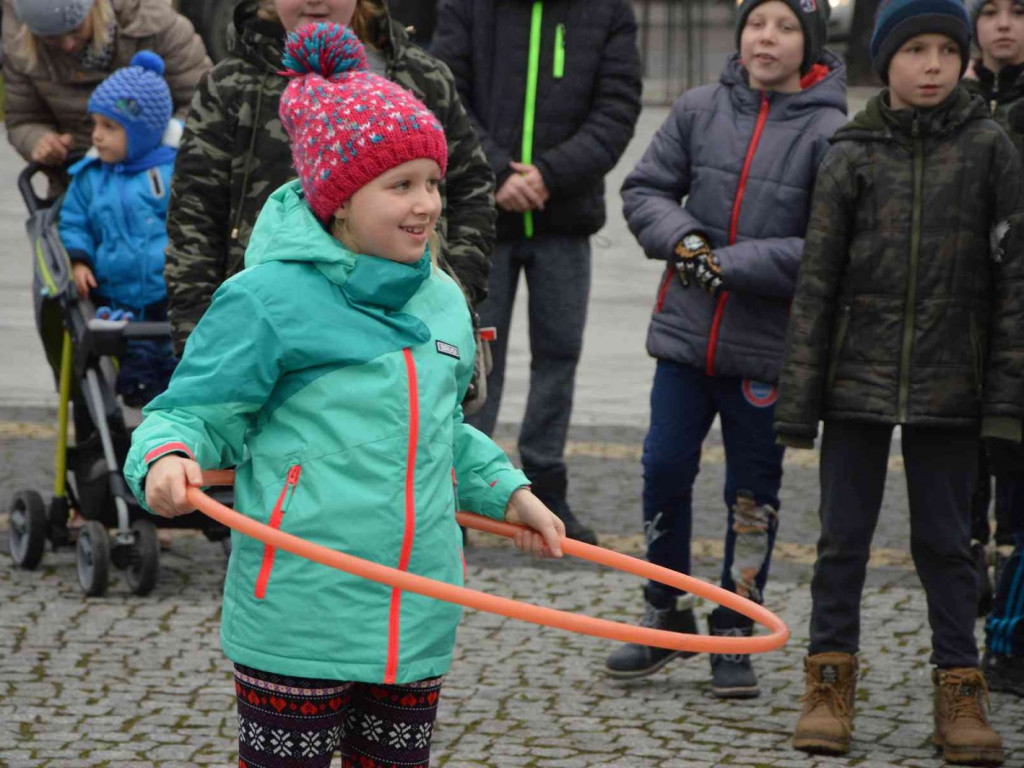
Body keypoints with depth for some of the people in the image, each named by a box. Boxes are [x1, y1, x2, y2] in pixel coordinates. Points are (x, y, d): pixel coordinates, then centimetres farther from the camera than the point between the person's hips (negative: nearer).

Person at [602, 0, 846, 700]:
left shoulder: (830, 132, -11)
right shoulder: (700, 110, 2)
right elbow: (645, 189, 10)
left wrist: (730, 266, -17)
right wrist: (682, 237, -10)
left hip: (769, 348, -3)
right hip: (687, 330, 3)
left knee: (754, 490, 7)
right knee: (665, 469, 5)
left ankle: (736, 635, 21)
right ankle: (666, 616, 23)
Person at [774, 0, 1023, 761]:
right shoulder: (852, 155, 1)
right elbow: (816, 281, 2)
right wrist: (799, 397, -1)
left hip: (947, 384, 0)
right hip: (858, 376, 0)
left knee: (945, 541, 6)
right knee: (844, 536, 5)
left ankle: (960, 691, 13)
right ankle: (831, 683, 15)